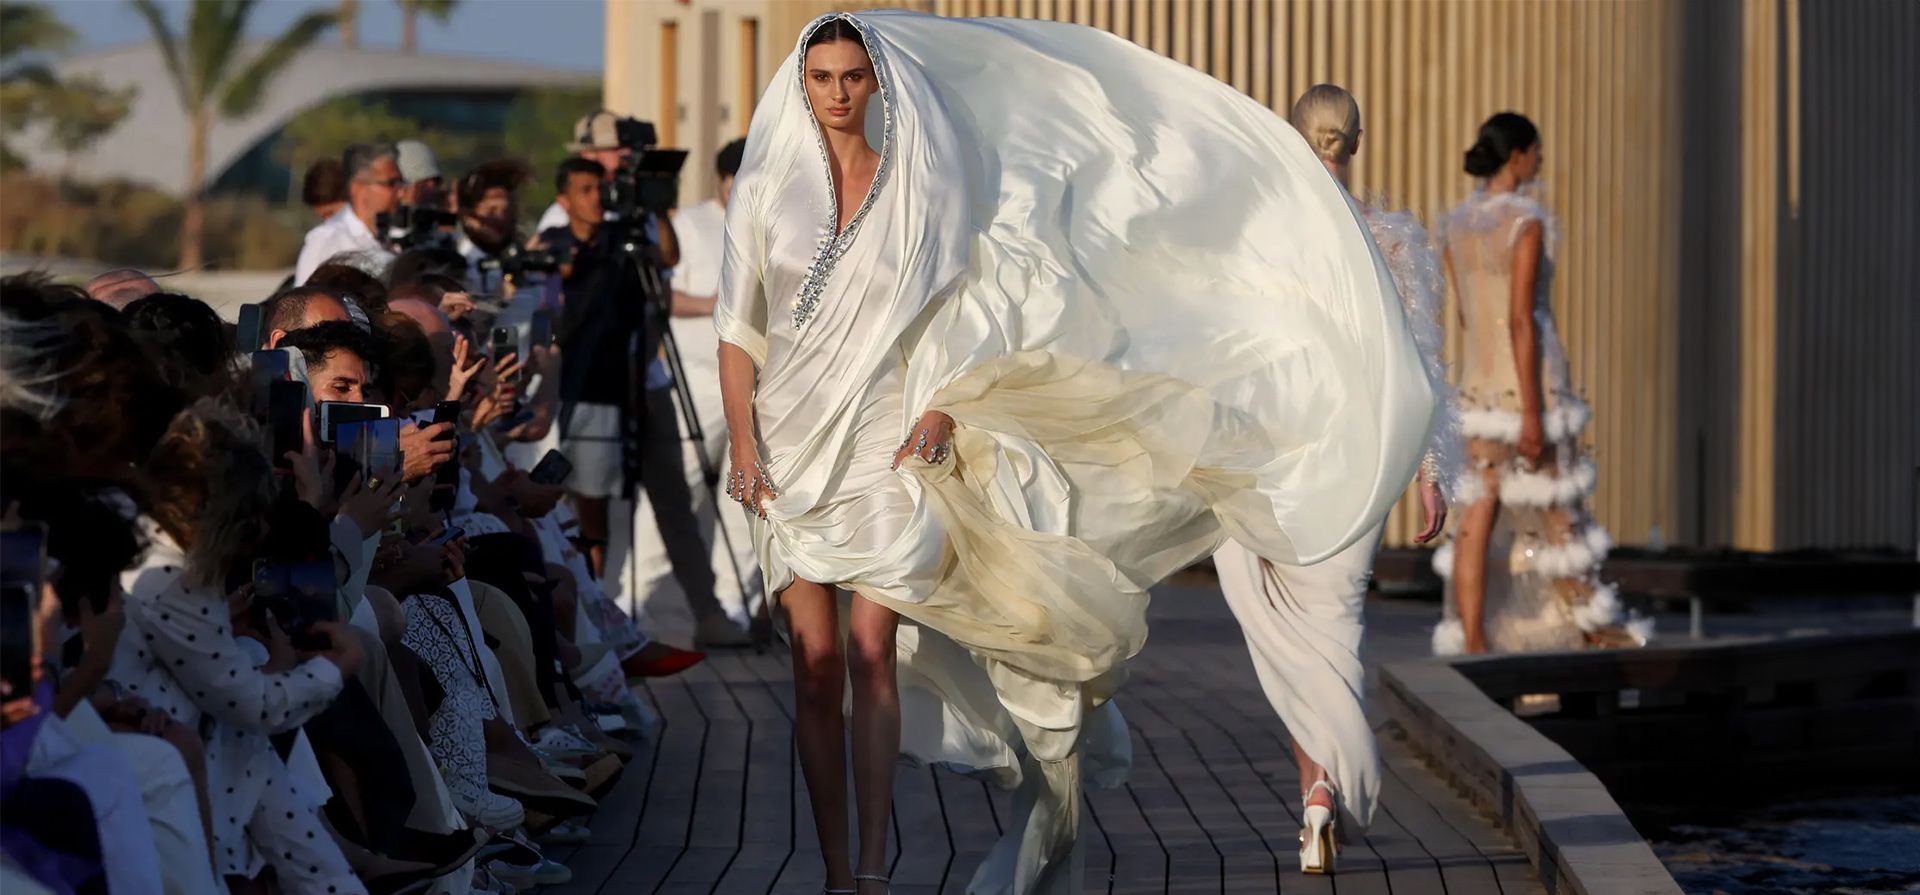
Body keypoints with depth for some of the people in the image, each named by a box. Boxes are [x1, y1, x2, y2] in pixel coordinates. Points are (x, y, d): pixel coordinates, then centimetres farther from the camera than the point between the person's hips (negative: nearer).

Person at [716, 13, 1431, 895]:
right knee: (815, 664, 0)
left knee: (870, 648, -13)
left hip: (882, 443, -1)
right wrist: (742, 445, -6)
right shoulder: (768, 188, 2)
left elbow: (952, 317, 5)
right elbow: (738, 327, 3)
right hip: (791, 448, 1)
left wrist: (937, 412, -10)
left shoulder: (917, 188, 2)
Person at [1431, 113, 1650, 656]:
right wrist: (1532, 413, -20)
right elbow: (1520, 320, -21)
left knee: (1480, 516, 2)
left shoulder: (1458, 223, 7)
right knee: (1558, 506, 10)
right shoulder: (1527, 222, -17)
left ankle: (1472, 645, -3)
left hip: (1480, 383, 6)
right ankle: (1589, 626, 25)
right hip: (1530, 384, -6)